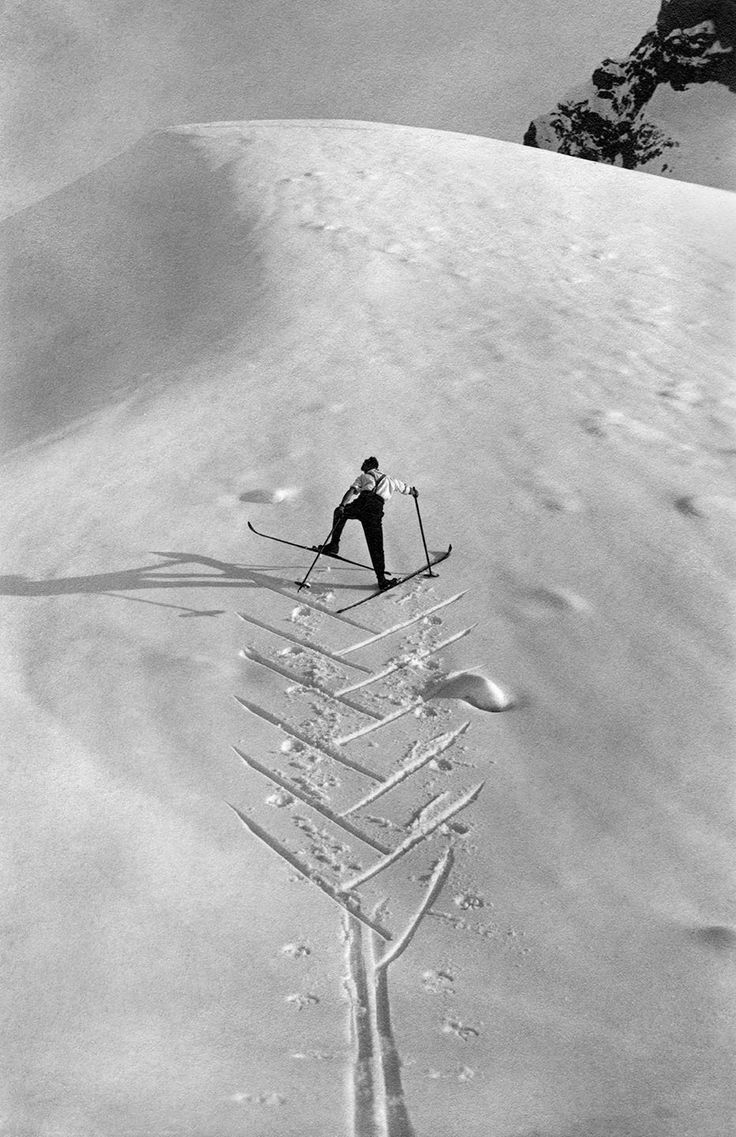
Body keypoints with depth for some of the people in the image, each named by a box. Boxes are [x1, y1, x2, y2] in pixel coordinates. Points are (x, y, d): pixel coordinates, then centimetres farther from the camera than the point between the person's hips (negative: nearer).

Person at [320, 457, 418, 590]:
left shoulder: (363, 476, 27)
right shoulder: (390, 479, 33)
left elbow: (352, 490, 8)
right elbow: (408, 489, 43)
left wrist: (342, 506, -7)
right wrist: (414, 491, 67)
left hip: (362, 502, -1)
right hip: (376, 509, 1)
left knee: (339, 513, 29)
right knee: (376, 546, 5)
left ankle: (334, 545, 19)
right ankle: (381, 579, 2)